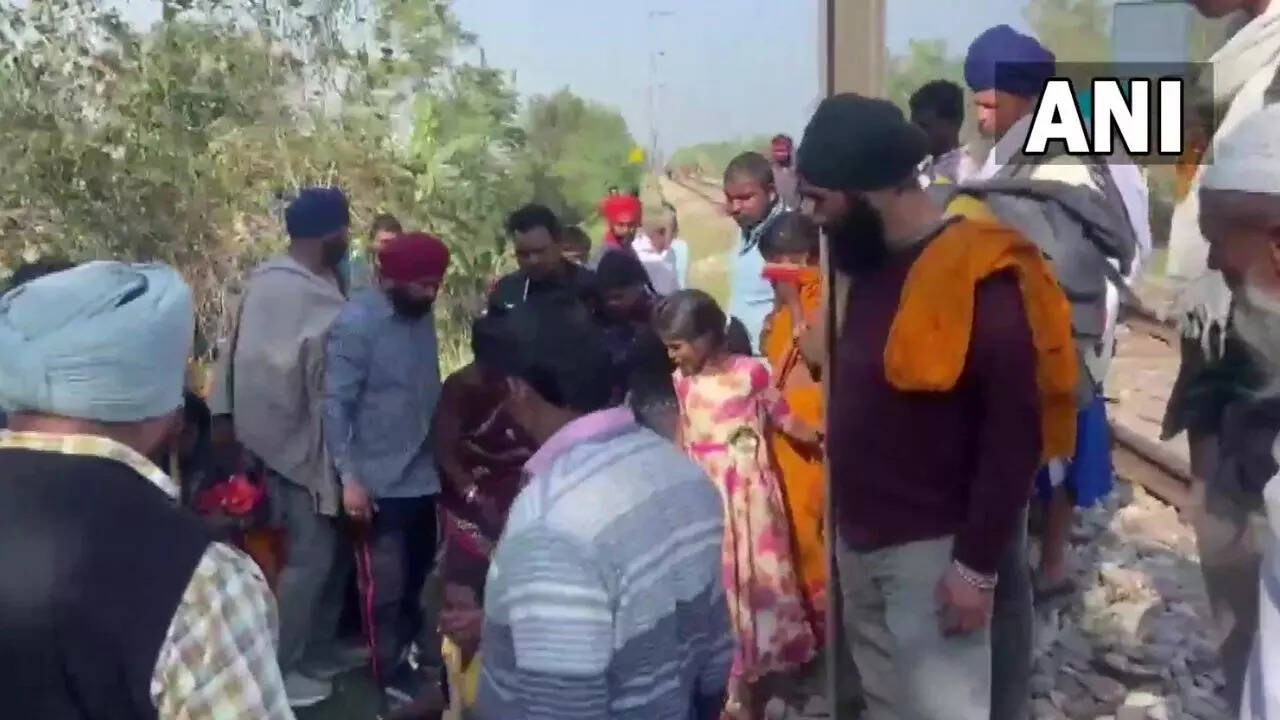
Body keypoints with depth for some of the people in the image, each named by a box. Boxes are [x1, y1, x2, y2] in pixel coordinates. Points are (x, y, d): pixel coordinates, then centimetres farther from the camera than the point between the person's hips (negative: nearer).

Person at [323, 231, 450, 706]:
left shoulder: (422, 314, 3)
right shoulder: (355, 324, -15)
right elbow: (335, 405, -16)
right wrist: (349, 477, -20)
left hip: (423, 475, 6)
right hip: (379, 481, -6)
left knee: (419, 574, 19)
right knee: (385, 585, 6)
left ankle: (414, 651, 39)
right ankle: (392, 674, 24)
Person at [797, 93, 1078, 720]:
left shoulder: (981, 279, -19)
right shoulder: (870, 265, 6)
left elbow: (1015, 433, -20)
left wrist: (977, 567, -18)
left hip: (932, 548, -8)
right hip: (859, 539, 8)